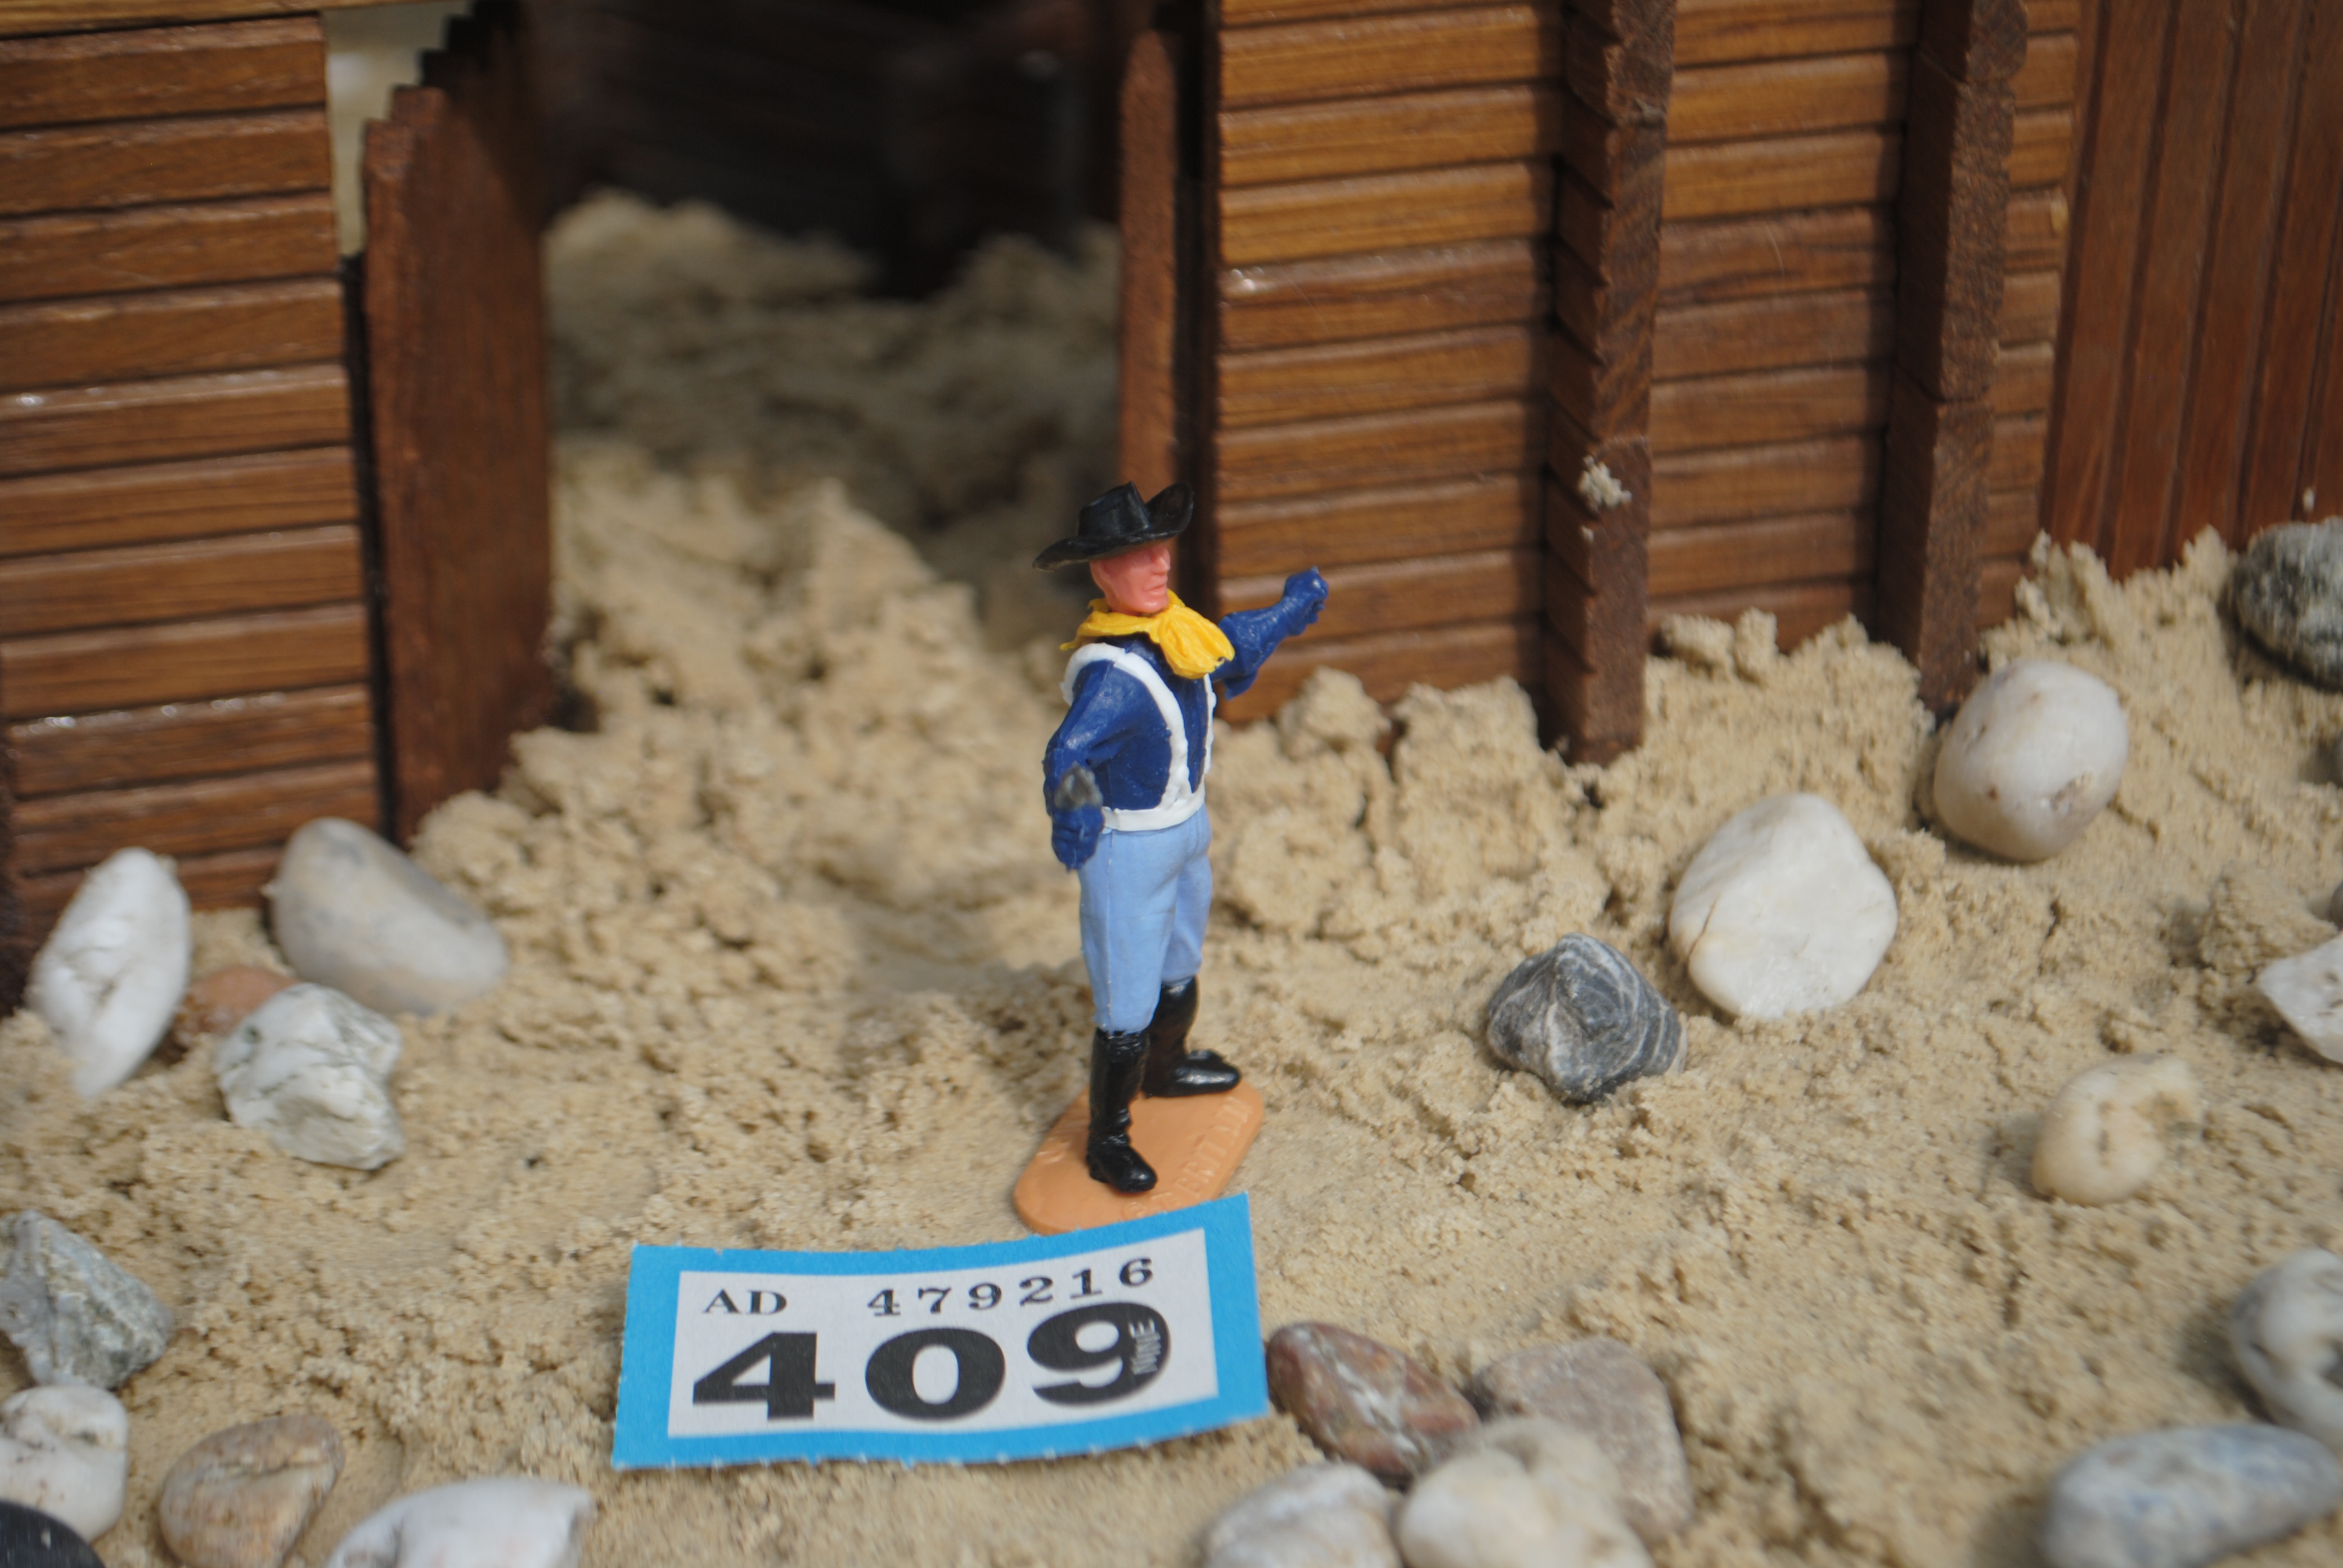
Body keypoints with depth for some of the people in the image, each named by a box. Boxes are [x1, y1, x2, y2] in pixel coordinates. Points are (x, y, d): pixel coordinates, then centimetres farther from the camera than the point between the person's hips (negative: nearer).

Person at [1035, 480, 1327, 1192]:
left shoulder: (1180, 630, -4)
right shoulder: (1109, 672, -32)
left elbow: (1232, 649, 19)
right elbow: (1069, 752, -45)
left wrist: (1291, 609, 33)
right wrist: (1073, 794, -66)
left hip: (1187, 830, 9)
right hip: (1129, 851, -9)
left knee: (1179, 969, 30)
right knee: (1127, 1008, 0)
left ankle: (1166, 1066, 56)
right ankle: (1107, 1140, 17)